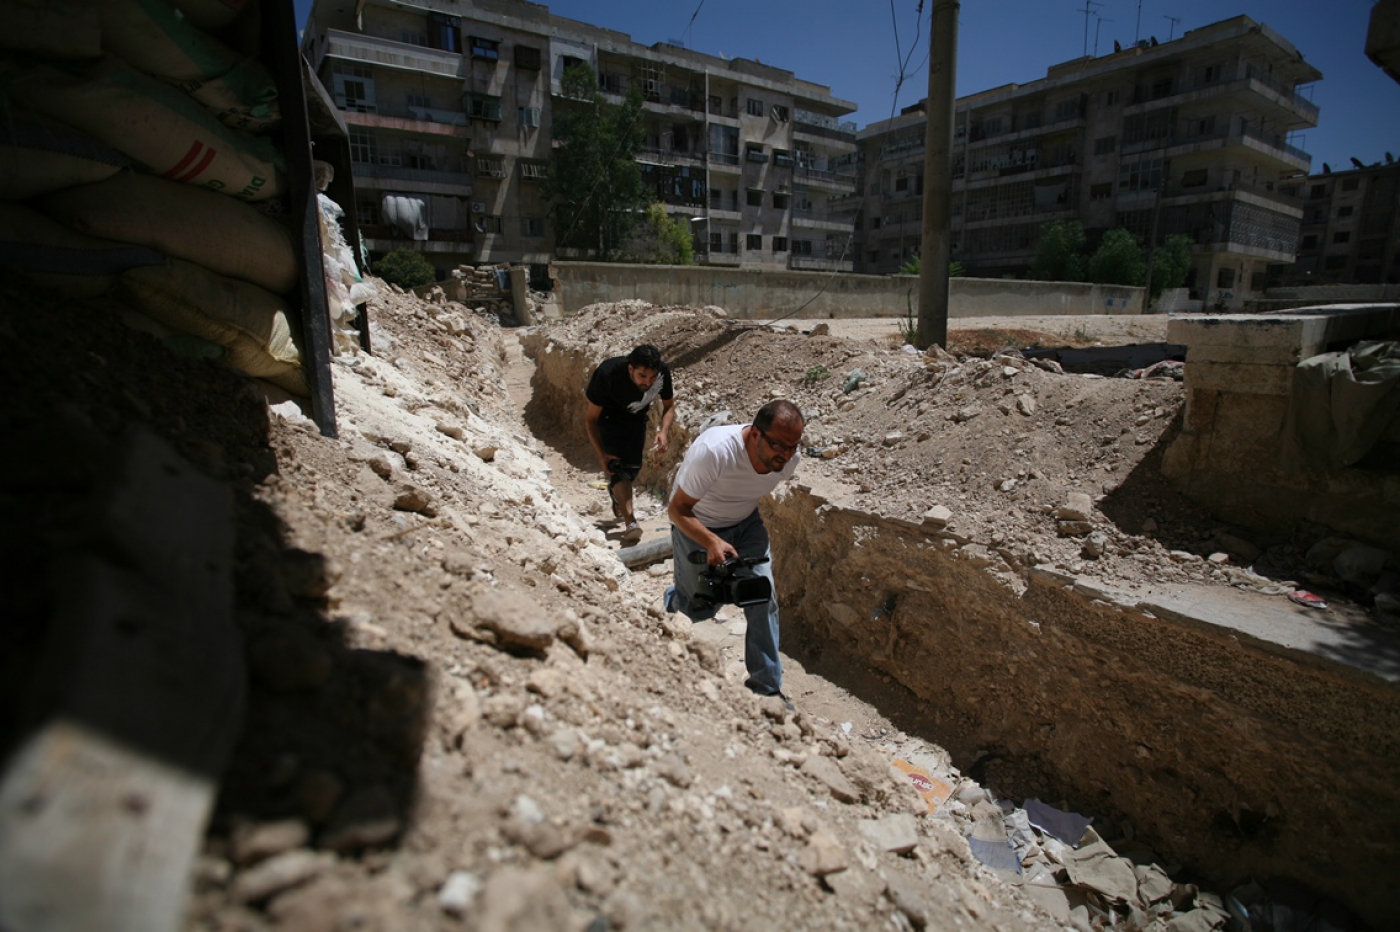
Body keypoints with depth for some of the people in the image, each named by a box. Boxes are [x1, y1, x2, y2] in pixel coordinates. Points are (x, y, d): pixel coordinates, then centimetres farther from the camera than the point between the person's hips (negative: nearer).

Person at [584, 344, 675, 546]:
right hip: (608, 419, -4)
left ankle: (615, 493, 42)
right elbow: (591, 418, -24)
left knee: (633, 466, 10)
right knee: (618, 467, -20)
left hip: (636, 418, 4)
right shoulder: (607, 374, -37)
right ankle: (630, 523, -23)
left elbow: (669, 406, -10)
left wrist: (664, 431, -29)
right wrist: (601, 455, -27)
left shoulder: (663, 373, -29)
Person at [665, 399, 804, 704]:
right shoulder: (713, 451, -39)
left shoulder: (790, 457, -21)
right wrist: (712, 541, -46)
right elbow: (678, 509, -30)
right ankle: (674, 599, 46)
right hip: (696, 525, -4)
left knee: (764, 598, -7)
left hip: (746, 523, 4)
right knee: (701, 607, 6)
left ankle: (767, 688, 10)